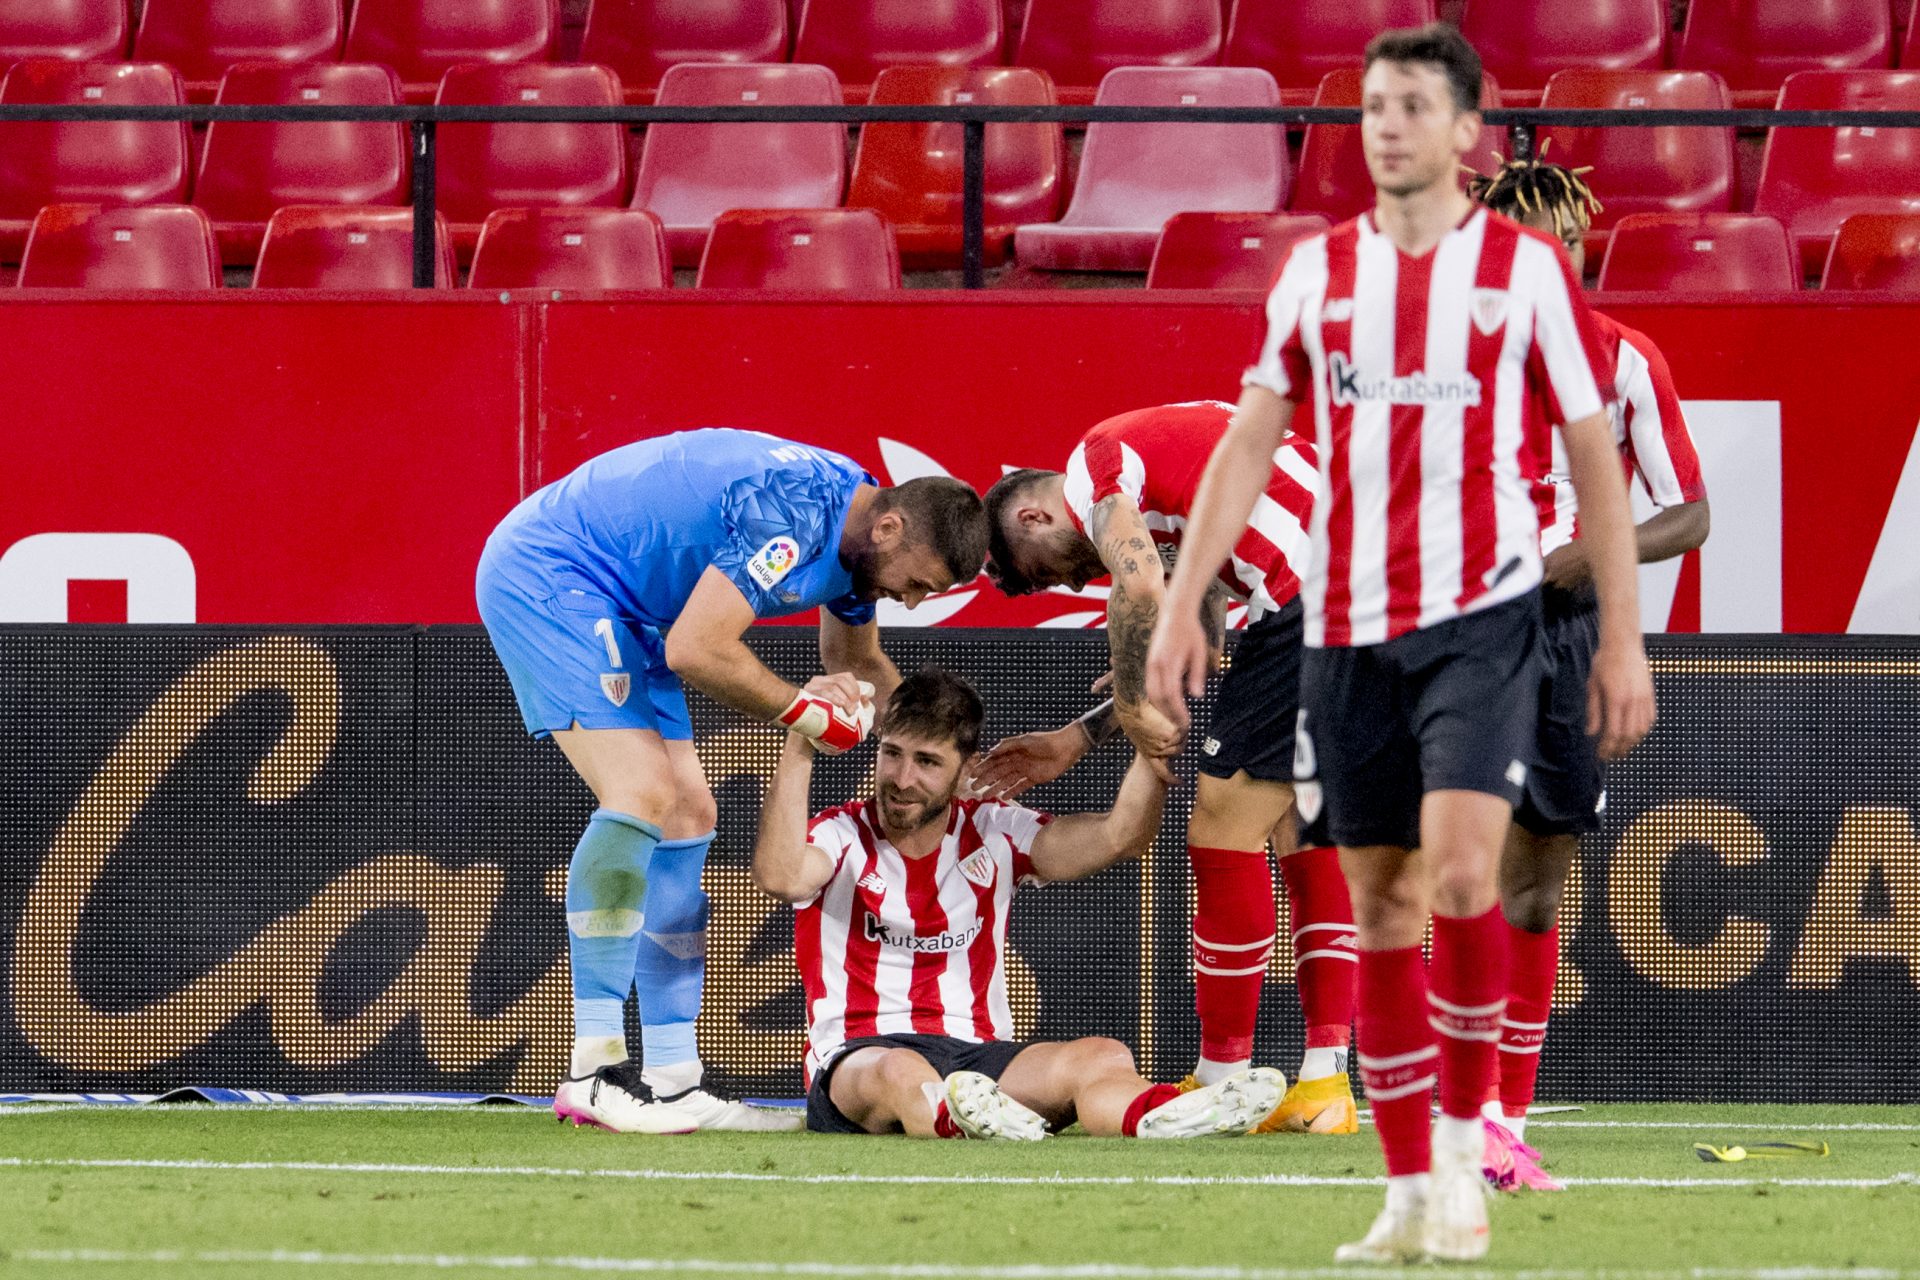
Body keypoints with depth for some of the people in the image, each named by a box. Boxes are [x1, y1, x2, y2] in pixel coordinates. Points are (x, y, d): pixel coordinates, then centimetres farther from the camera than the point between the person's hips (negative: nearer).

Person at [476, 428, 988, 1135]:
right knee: (643, 793, -22)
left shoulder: (857, 532, 5)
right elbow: (696, 650, -31)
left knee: (687, 816, 6)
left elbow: (858, 663, 24)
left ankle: (670, 1078, 6)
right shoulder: (792, 512, -28)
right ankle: (594, 1070, -25)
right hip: (545, 573, -11)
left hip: (618, 610, 11)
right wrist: (802, 711, -16)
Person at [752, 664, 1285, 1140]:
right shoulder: (841, 837, 2)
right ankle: (958, 1120, -78)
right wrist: (799, 749, -29)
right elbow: (779, 877, -22)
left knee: (1106, 1059, -26)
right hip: (855, 1059, -4)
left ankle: (1152, 1118, -62)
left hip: (979, 1060, 4)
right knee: (902, 1074, -41)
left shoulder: (993, 834, 13)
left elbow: (1119, 835, 5)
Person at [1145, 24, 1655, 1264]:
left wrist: (1624, 638, -2)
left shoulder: (1529, 268, -1)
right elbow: (1248, 446, 10)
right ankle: (1412, 1194, 11)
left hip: (1482, 615, -4)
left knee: (1459, 872, -19)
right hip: (1348, 626, 4)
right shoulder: (1317, 270, 8)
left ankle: (1464, 1143, -3)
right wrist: (1183, 604, 2)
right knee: (1381, 912, 5)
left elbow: (1596, 458, 2)